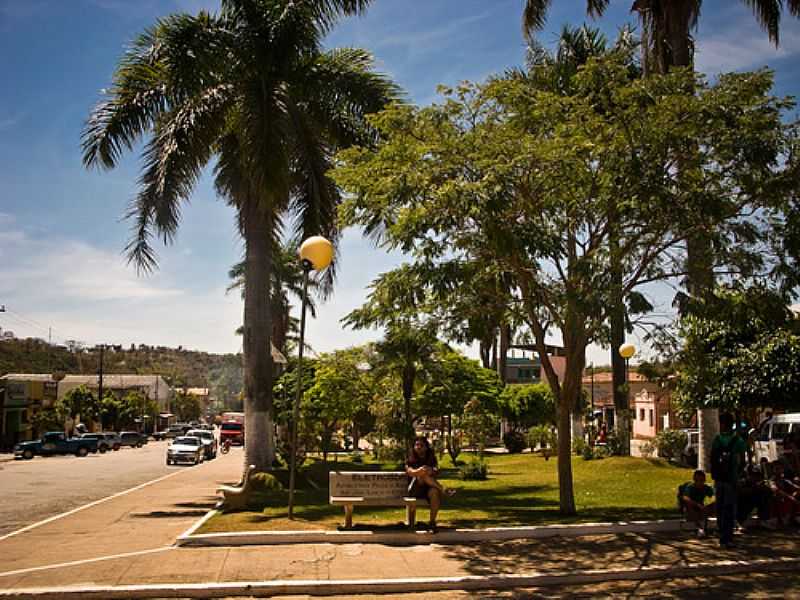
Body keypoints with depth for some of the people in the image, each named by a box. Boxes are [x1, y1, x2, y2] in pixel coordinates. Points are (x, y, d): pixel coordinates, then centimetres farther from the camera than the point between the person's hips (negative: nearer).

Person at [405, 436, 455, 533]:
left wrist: (432, 471, -31)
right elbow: (410, 472, -14)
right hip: (415, 490, -2)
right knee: (422, 474, -30)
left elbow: (436, 471, -6)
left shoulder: (432, 459, 12)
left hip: (429, 488, 2)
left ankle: (432, 521, -27)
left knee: (434, 492, -35)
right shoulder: (410, 460, 7)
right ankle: (443, 490, -30)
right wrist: (419, 471, -35)